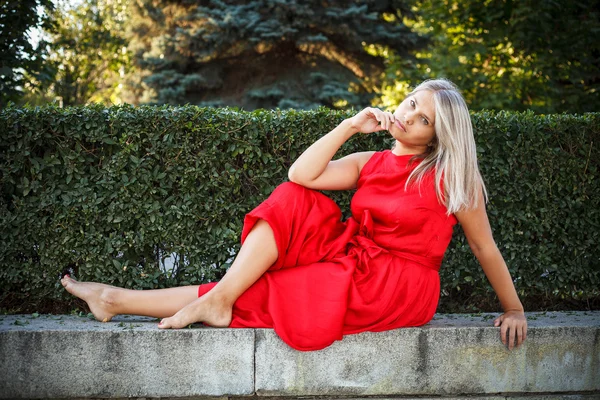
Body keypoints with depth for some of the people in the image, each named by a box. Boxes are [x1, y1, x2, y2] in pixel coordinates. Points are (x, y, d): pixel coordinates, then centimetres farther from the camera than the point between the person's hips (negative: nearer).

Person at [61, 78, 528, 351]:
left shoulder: (451, 175, -3)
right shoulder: (369, 163, 11)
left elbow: (485, 247, 2)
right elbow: (301, 175, -4)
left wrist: (515, 309, 3)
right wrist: (350, 126, -5)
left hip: (398, 287, -6)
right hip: (353, 264, 6)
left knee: (260, 292, -18)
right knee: (292, 201, -12)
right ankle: (218, 298, -19)